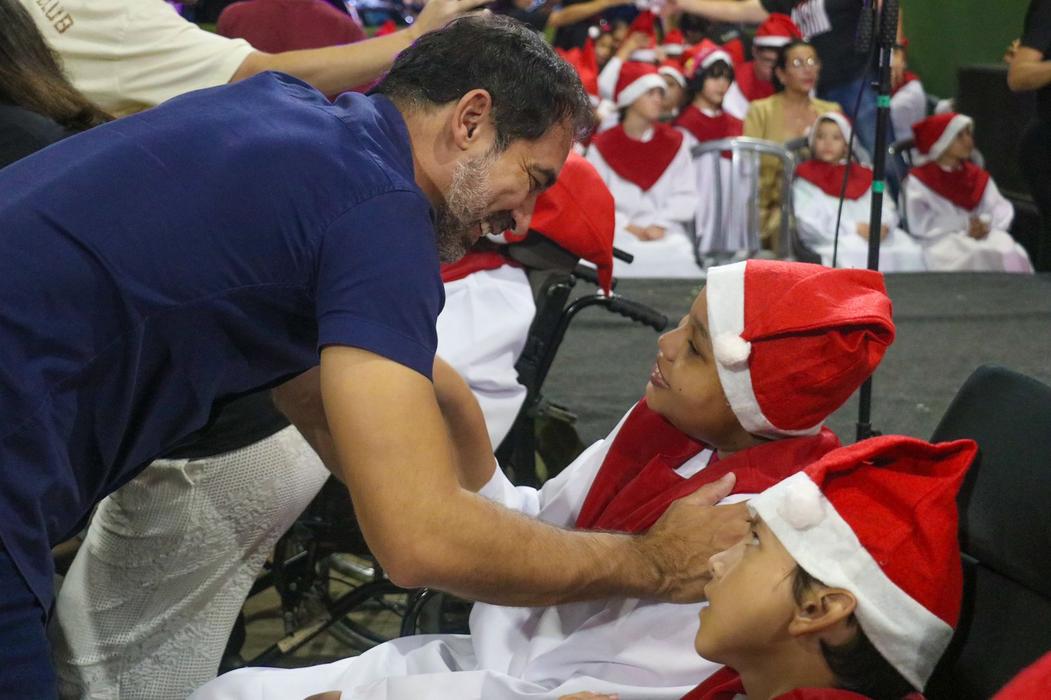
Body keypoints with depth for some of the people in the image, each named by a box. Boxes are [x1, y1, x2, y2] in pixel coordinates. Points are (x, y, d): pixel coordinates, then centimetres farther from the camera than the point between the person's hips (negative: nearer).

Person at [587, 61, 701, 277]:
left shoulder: (675, 142, 14)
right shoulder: (602, 146, 8)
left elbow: (686, 195, 6)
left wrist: (660, 225, -10)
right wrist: (628, 227, -13)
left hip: (665, 233, 2)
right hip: (618, 232, -1)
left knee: (678, 256, -32)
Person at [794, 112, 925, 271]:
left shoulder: (863, 176, 26)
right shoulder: (806, 180, 12)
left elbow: (886, 207, 17)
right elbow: (811, 222, -3)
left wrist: (885, 225, -8)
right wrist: (854, 228, -13)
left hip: (877, 236, 4)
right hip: (835, 241, -4)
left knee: (911, 252, -25)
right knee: (857, 257, -39)